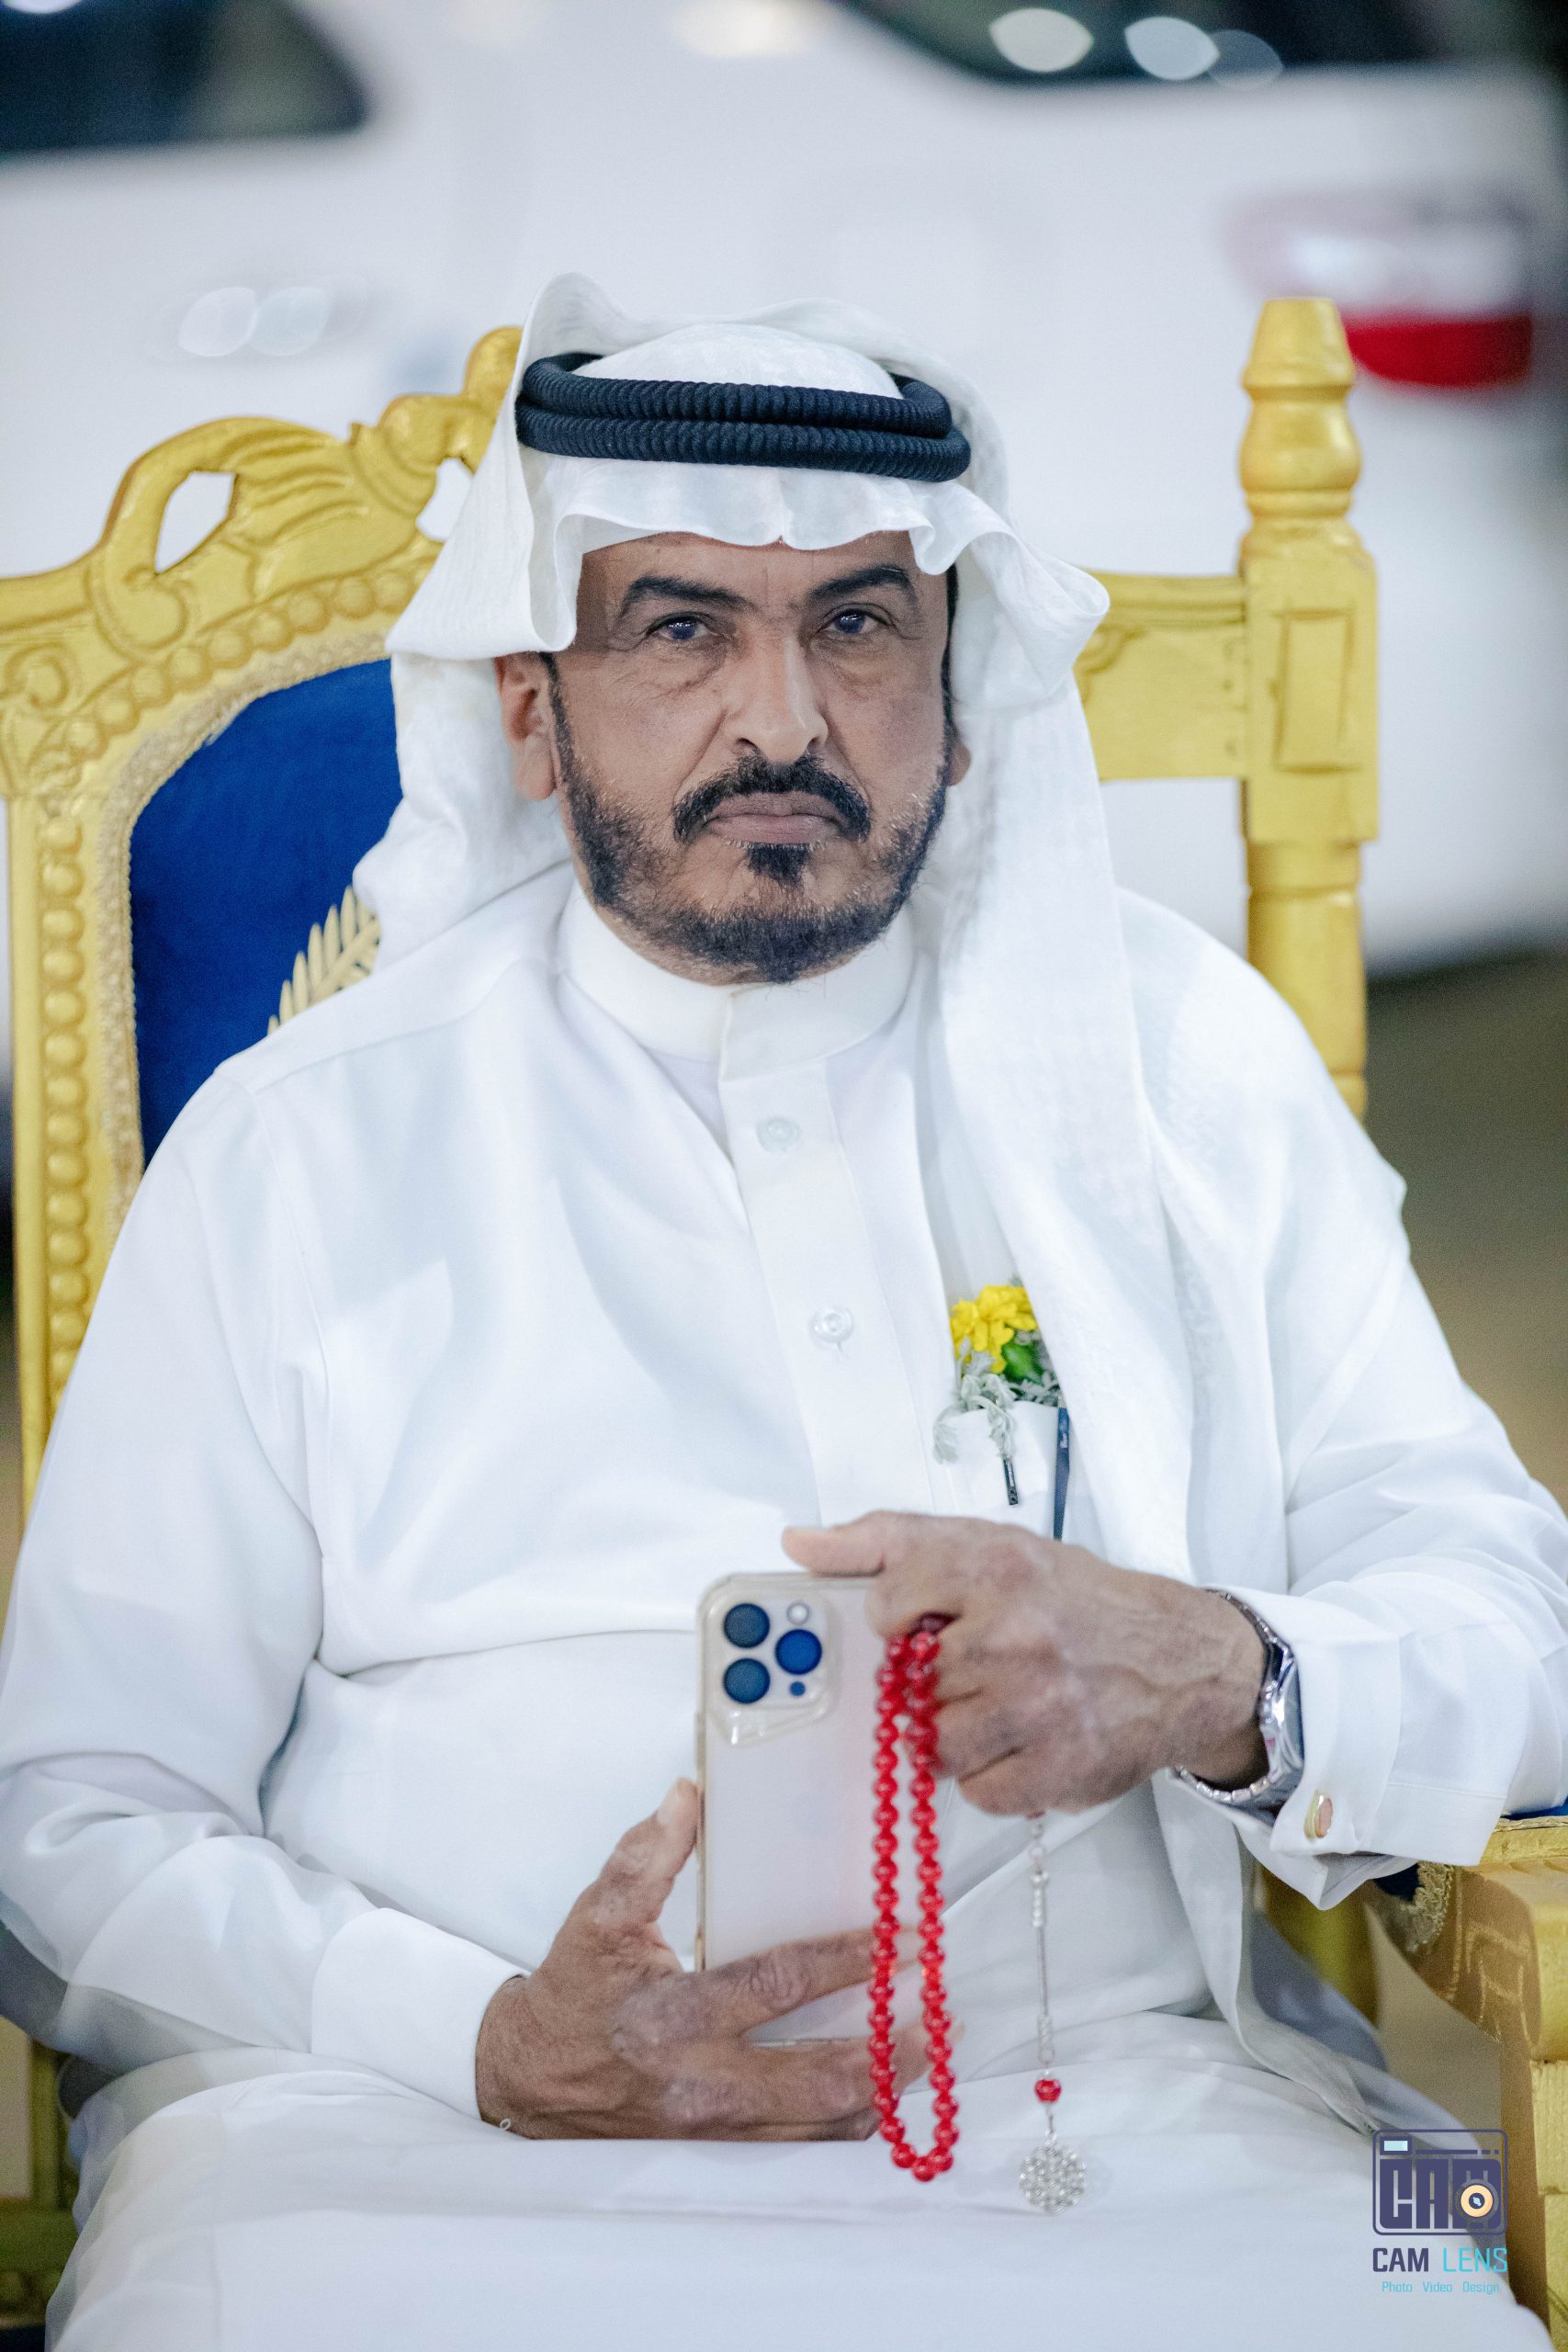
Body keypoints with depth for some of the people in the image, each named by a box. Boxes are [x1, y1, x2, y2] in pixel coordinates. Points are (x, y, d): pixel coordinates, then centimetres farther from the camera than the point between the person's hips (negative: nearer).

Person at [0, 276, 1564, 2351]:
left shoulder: (1184, 1062, 16)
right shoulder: (301, 1147, 11)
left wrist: (1213, 1678, -14)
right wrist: (493, 2044, -13)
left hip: (1098, 2120, 1)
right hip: (424, 2154, -1)